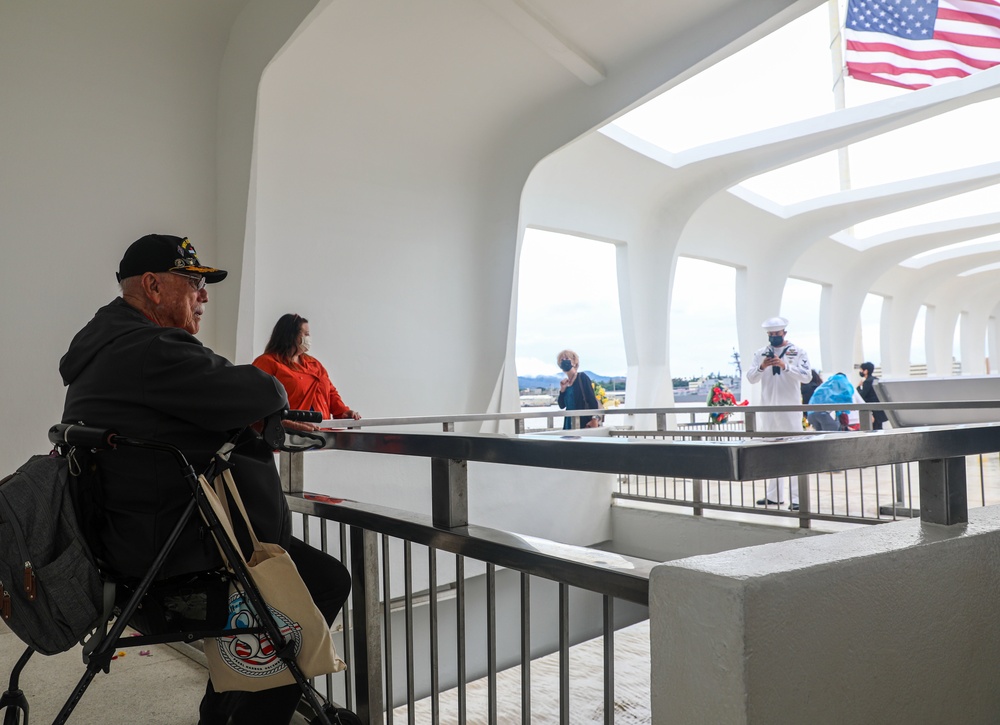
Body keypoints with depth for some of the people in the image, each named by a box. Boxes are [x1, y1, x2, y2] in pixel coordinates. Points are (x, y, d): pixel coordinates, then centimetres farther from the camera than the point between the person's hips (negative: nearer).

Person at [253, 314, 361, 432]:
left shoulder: (313, 363, 27)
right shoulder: (267, 363, 3)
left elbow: (331, 391, 28)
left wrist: (343, 411, 7)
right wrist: (290, 423, -25)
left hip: (321, 430, 7)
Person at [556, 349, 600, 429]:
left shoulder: (582, 377, -2)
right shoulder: (565, 382, 13)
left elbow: (592, 399, -9)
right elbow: (562, 405, 13)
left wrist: (594, 419, -19)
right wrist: (562, 389, -1)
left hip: (584, 422, -6)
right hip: (570, 423, 6)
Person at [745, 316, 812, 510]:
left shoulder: (798, 352, 1)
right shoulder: (760, 353, 9)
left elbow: (807, 376, -8)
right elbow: (751, 378, 4)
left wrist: (785, 366, -20)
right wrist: (761, 367, -15)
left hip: (790, 409, -4)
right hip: (767, 409, 4)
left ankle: (796, 497, -4)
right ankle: (774, 495, 18)